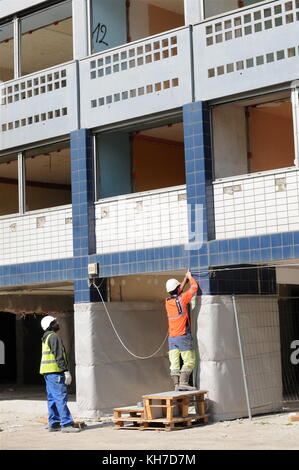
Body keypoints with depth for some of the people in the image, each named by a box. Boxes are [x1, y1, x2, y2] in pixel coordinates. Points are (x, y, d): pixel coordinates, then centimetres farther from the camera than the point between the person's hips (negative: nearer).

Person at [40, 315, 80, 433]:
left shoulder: (45, 338, 20)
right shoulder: (54, 337, -11)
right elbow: (59, 356, -17)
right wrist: (66, 371, -18)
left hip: (47, 372, 10)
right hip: (55, 371, -10)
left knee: (52, 398, 11)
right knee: (61, 397, -11)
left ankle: (53, 424, 13)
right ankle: (66, 424, -14)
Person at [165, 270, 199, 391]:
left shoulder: (168, 301, 6)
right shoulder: (181, 299, -11)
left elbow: (178, 293, 26)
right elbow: (194, 287, 0)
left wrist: (186, 278, 31)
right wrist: (190, 277, 18)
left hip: (172, 338, 6)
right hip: (183, 336, -6)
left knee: (174, 363, 2)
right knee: (189, 361, -3)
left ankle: (176, 384, -2)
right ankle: (183, 382, -14)